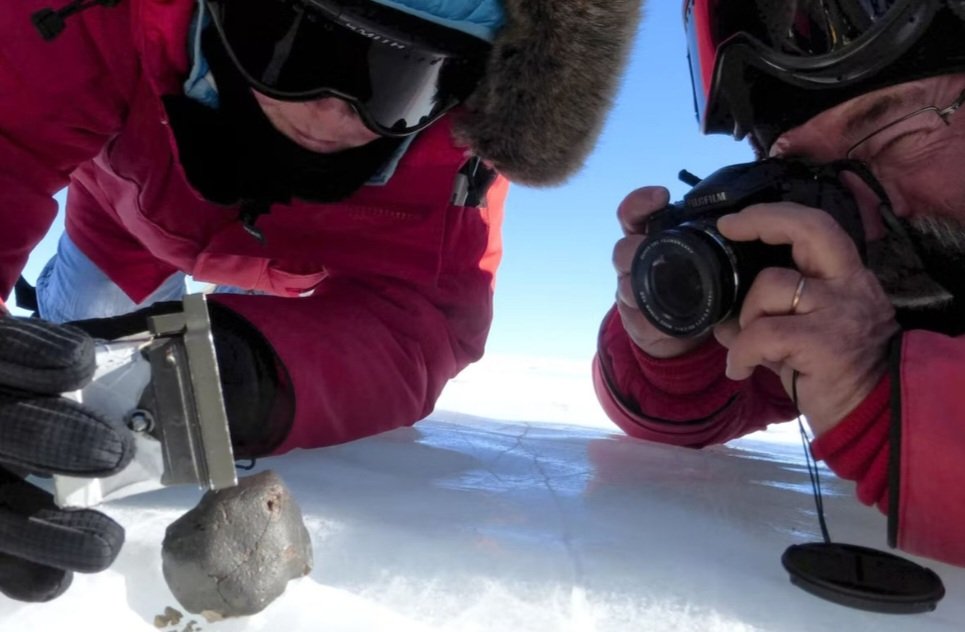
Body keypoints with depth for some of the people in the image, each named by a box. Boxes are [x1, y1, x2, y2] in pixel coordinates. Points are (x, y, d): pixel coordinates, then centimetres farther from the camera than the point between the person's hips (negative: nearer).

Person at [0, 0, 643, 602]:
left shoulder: (459, 127, -40)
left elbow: (411, 316, -45)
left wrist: (258, 372, -66)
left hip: (294, 264, 0)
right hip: (129, 199, 2)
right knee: (64, 383, 22)